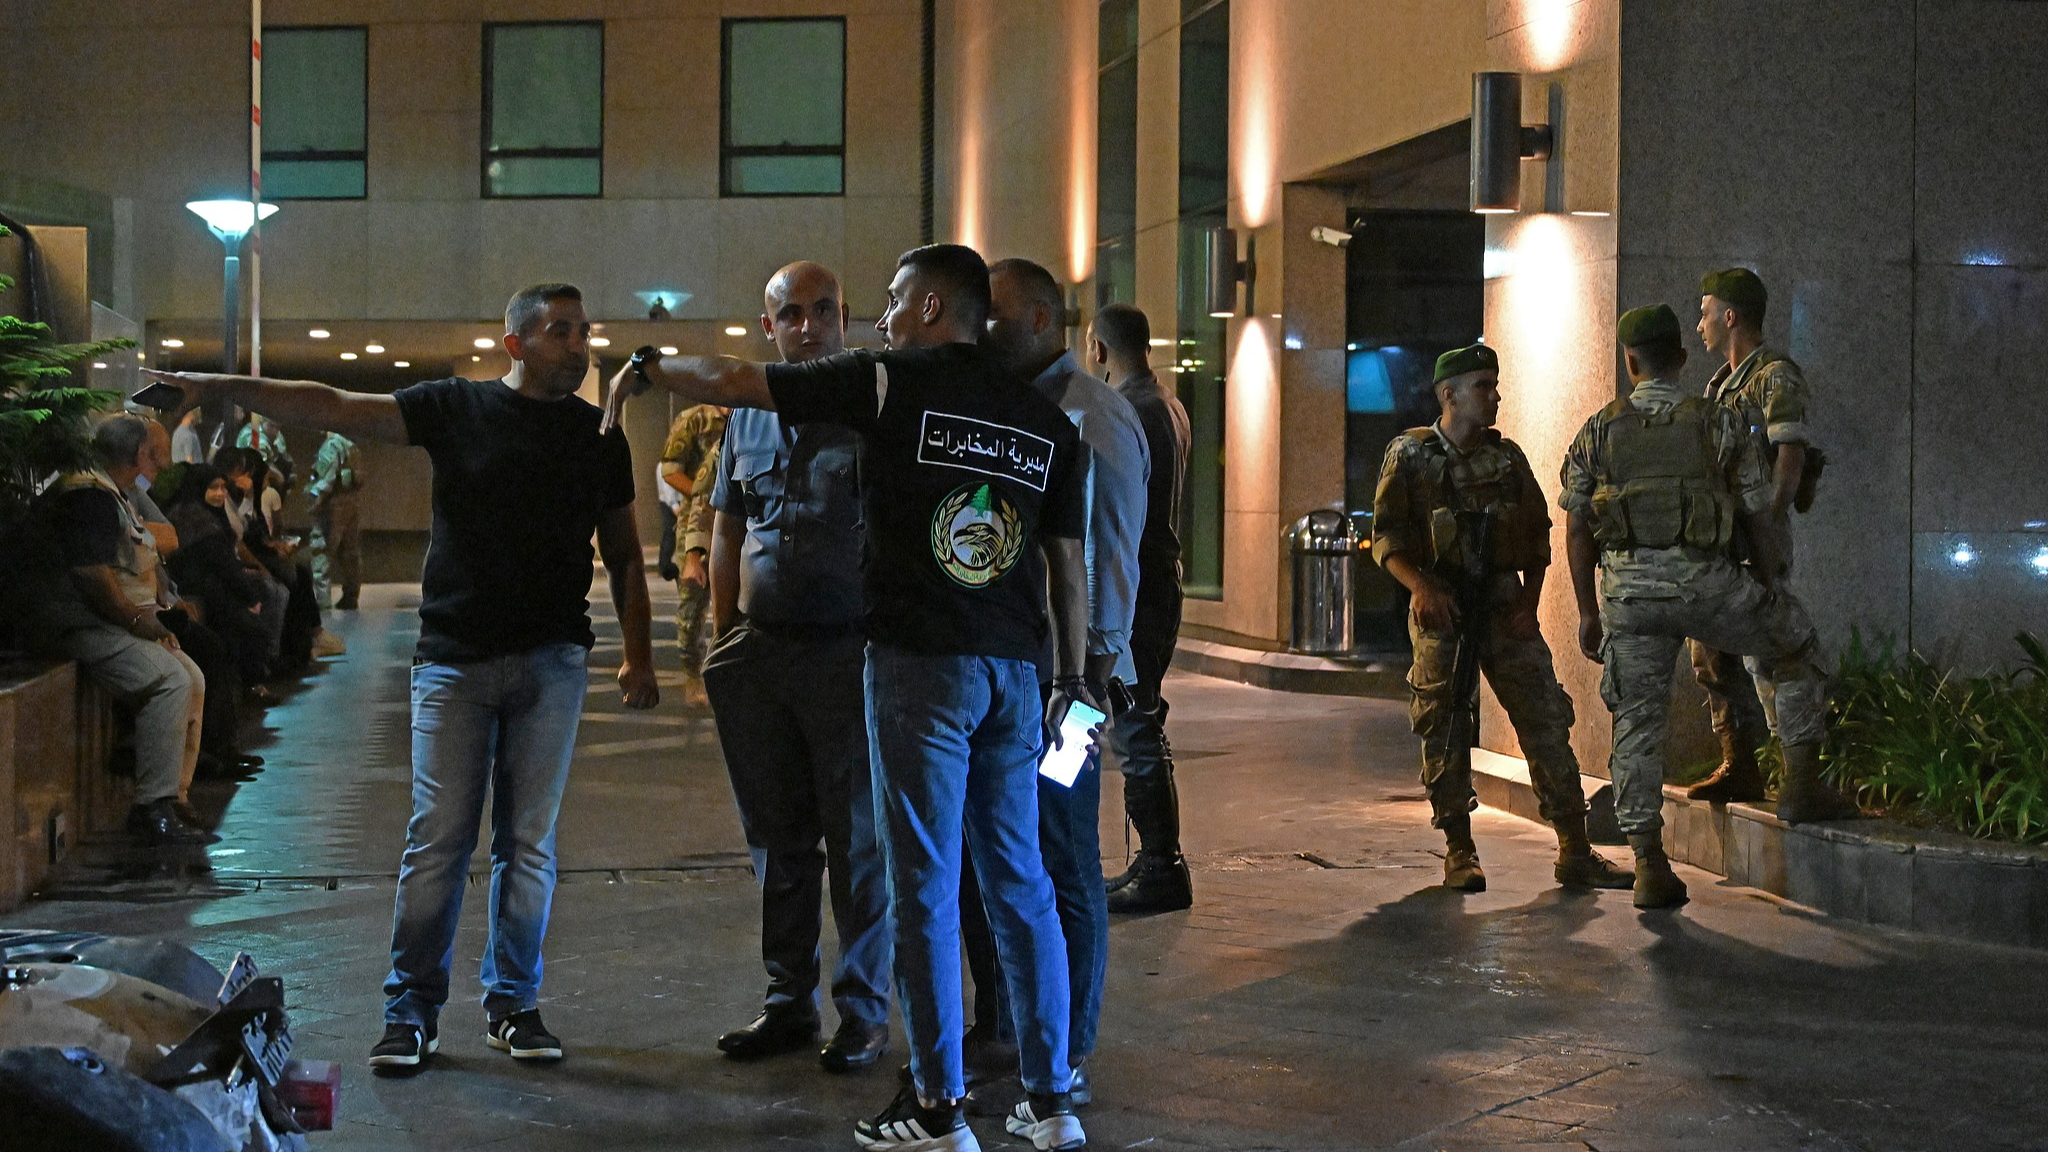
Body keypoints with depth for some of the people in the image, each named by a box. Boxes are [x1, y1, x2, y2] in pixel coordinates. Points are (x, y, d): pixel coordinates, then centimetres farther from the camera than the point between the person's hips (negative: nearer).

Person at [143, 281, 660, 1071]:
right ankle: (411, 1012, 5)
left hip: (551, 660, 2)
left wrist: (638, 652, 7)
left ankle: (514, 1006, 15)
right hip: (453, 659, -2)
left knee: (529, 841, 5)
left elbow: (623, 554, 16)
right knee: (437, 839, -3)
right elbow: (333, 410, -2)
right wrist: (223, 389, -13)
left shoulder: (598, 437, 11)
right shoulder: (457, 408, 3)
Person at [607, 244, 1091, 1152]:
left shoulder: (894, 384, -4)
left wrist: (645, 368, 17)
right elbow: (1068, 564, 11)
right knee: (1019, 885, 10)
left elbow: (734, 382, 0)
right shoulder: (1046, 420, 9)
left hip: (920, 666, -5)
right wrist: (1071, 679, 19)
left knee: (925, 886, 0)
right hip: (1013, 670, 5)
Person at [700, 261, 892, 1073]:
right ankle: (789, 1002, 20)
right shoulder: (749, 414, 12)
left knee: (858, 842, 0)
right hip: (761, 648, 5)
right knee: (778, 840, 11)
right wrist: (723, 634, 12)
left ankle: (864, 1012, 9)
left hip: (847, 652, -5)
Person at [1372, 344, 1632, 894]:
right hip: (1441, 607, -3)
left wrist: (1529, 603, 3)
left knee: (1546, 716, -4)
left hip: (1504, 606, 3)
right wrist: (1421, 586, -18)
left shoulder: (1507, 457, 11)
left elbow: (1538, 536, 15)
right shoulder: (1410, 456, 1)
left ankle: (1574, 852, -2)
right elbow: (1387, 537, -2)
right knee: (1444, 729, -2)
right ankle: (1459, 851, 10)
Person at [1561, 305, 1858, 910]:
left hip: (1626, 590, 2)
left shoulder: (1598, 432, 7)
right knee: (1797, 645, 21)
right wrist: (1771, 596, 19)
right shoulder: (1720, 425, 4)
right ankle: (1802, 785, 18)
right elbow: (1758, 520, 6)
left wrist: (1588, 613, 15)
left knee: (1637, 724, 7)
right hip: (1702, 581, -2)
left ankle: (1649, 867, 4)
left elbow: (1578, 531, 7)